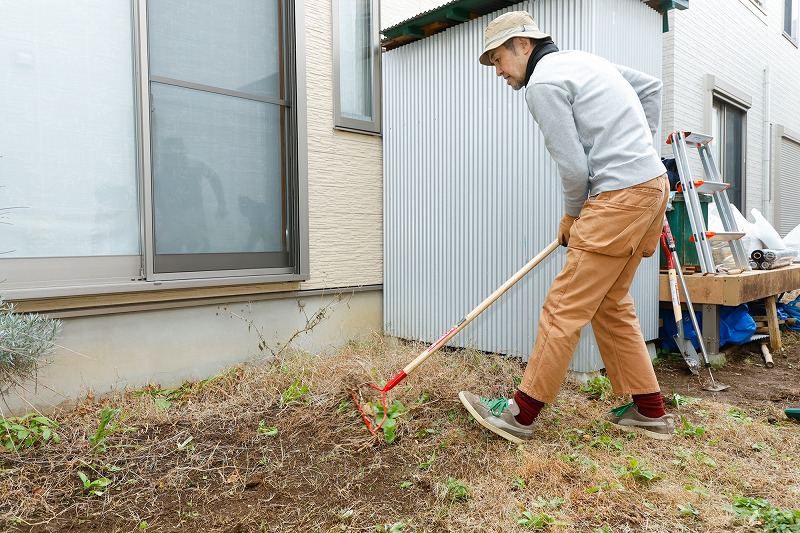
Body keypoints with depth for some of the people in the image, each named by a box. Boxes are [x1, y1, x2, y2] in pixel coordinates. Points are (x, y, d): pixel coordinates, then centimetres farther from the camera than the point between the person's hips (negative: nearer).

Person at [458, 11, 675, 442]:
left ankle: (522, 414, 3)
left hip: (619, 197, -10)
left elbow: (573, 167, -15)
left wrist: (571, 216, 3)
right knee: (610, 304, 15)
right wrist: (640, 146, 22)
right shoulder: (584, 60, 20)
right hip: (652, 183, 10)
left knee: (564, 309, -6)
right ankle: (650, 410, 22)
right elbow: (651, 87, 27)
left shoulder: (543, 81, -9)